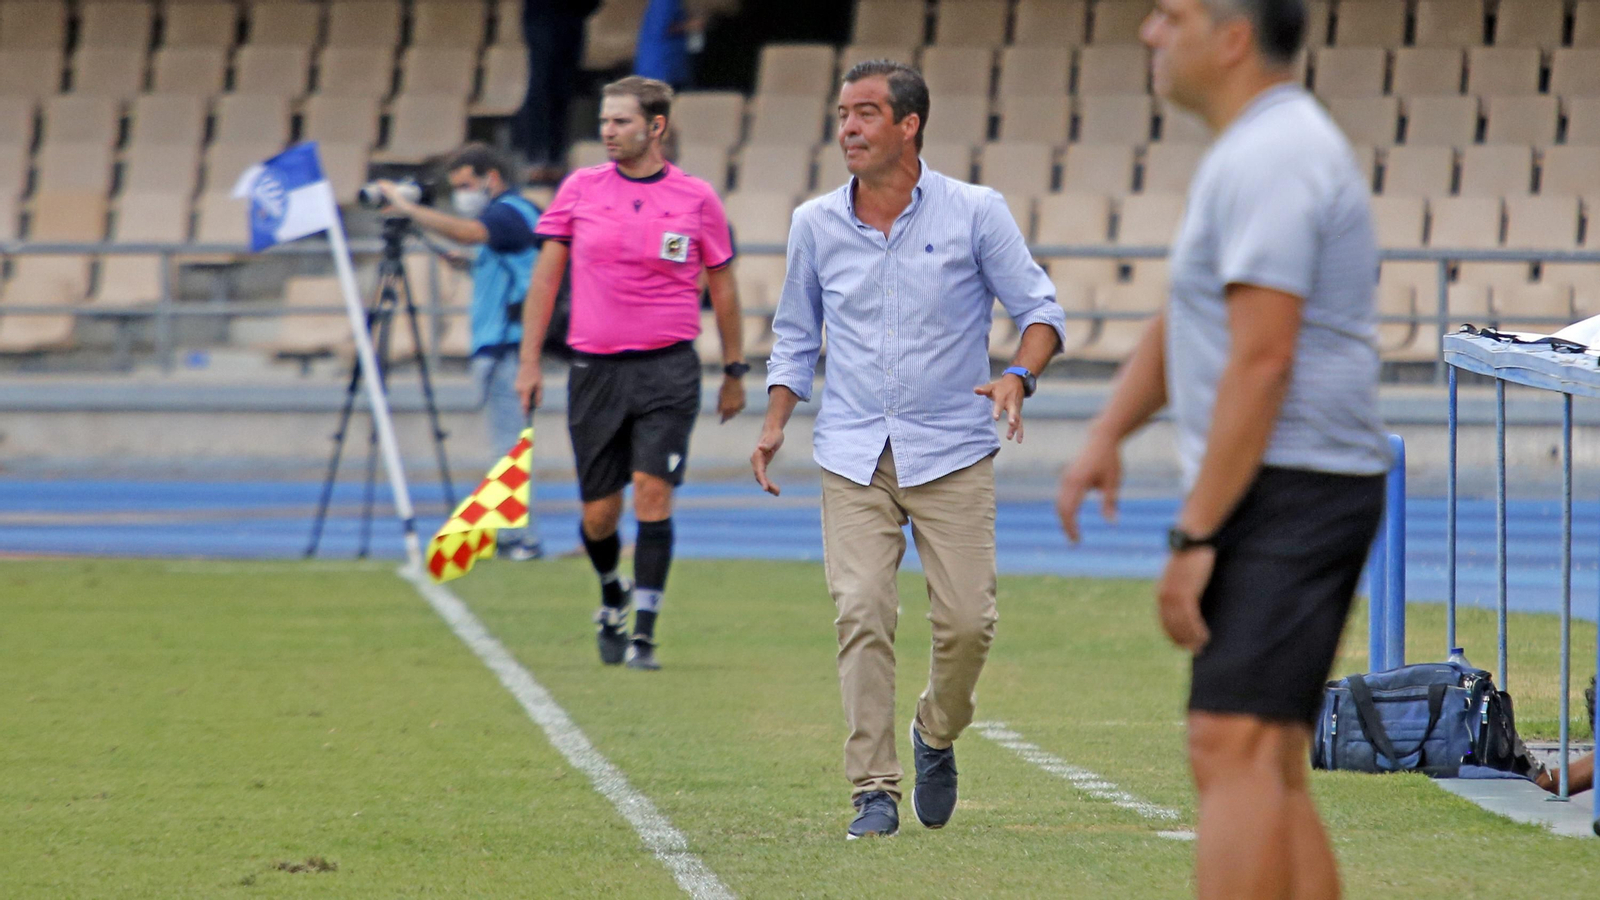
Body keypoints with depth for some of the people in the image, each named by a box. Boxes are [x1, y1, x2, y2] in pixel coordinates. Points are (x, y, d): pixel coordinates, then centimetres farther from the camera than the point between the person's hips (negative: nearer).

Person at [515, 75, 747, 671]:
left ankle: (643, 634, -10)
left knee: (652, 489, -15)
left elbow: (721, 287, 11)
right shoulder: (579, 190, 4)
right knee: (599, 514, 3)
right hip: (595, 369, 2)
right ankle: (612, 599, 34)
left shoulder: (696, 198, 1)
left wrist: (734, 371, 14)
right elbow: (546, 275, 8)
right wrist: (530, 361, 3)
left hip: (668, 367, -2)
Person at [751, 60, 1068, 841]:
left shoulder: (976, 213, -2)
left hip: (952, 453, -1)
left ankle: (937, 735, 25)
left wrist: (1019, 378, -17)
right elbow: (796, 334, 18)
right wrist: (775, 422, 5)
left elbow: (1038, 307, 3)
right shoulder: (815, 225, 6)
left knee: (966, 618, -6)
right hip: (853, 455, 1)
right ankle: (873, 791, -9)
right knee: (862, 614, -12)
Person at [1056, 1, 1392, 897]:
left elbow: (1260, 362, -22)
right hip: (1290, 496, 11)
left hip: (1291, 493, -11)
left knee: (1233, 750, -18)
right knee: (1270, 773, 10)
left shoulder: (1269, 159, -15)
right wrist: (1109, 433, 13)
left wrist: (1196, 536, -21)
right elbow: (1185, 321, 28)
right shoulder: (1263, 147, 19)